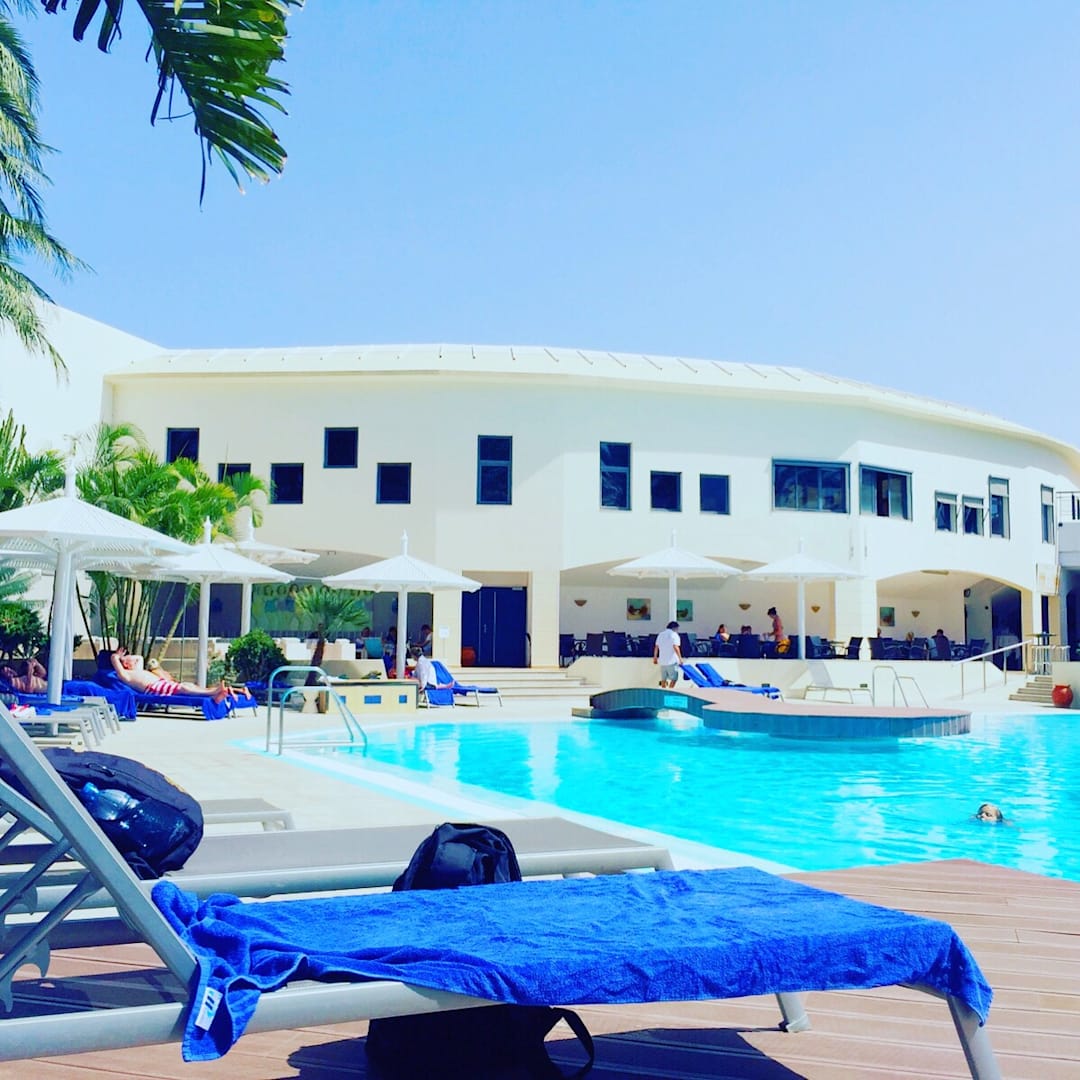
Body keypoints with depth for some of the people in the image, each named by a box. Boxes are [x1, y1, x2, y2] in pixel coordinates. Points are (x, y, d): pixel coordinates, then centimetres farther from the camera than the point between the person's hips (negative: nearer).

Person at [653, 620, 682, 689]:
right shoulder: (674, 635, -7)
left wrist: (655, 657, 21)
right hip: (672, 661, -6)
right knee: (674, 678, -2)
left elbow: (656, 647, 13)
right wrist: (680, 658, -16)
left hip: (662, 661, 7)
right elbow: (676, 647, -18)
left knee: (663, 679, 13)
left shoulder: (660, 634, 13)